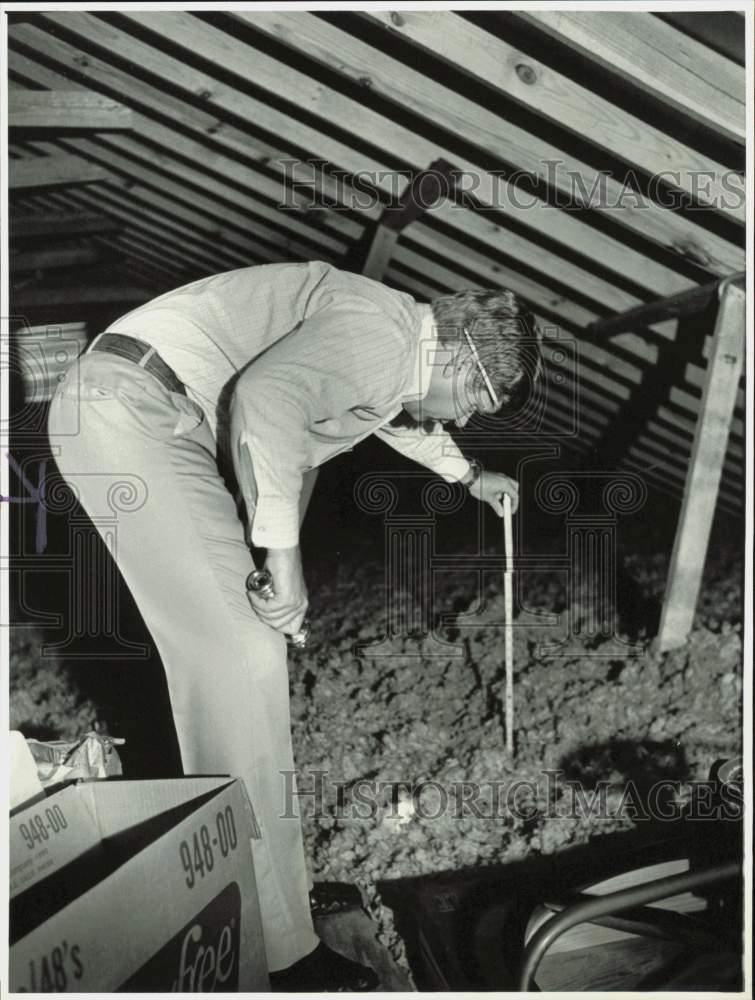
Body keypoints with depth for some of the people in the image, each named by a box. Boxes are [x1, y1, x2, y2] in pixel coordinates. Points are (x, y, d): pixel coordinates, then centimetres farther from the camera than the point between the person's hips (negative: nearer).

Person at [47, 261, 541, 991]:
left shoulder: (396, 342, 18)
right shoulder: (380, 331, -14)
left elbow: (400, 415, 42)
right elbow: (267, 397, -31)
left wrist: (468, 476, 57)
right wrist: (283, 552, -25)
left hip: (124, 413, 11)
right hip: (132, 410, -11)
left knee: (223, 657, 15)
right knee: (242, 664, -13)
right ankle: (276, 950, -7)